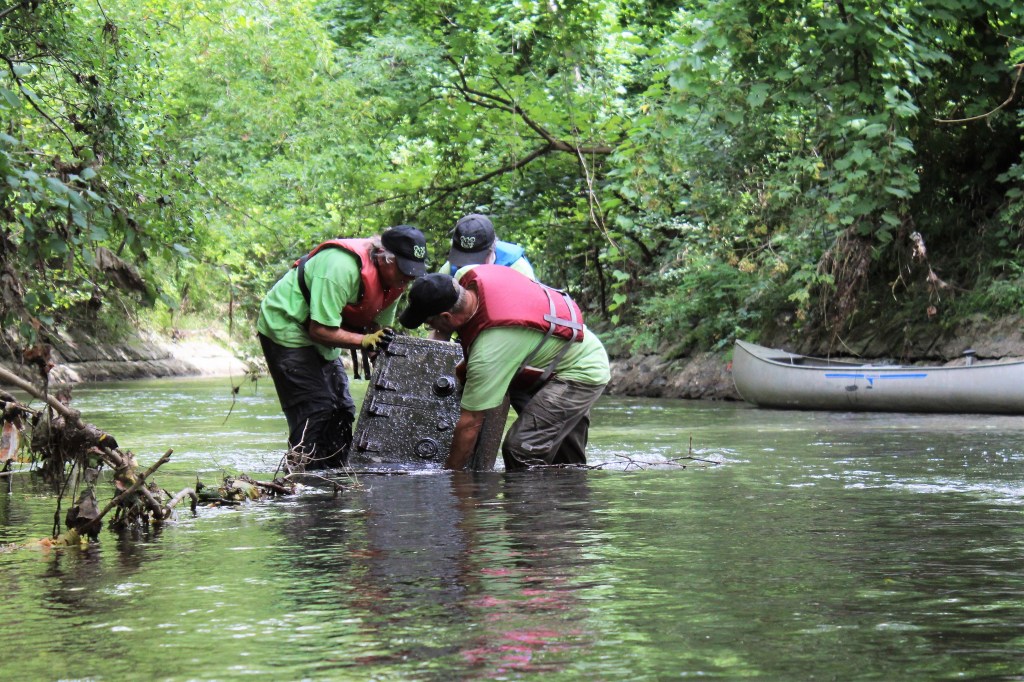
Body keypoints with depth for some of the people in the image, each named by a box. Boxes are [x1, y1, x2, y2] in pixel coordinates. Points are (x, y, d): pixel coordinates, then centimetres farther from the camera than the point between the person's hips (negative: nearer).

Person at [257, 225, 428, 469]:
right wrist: (364, 340, -35)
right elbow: (320, 330, -32)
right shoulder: (341, 267, -34)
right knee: (315, 410, -16)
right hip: (286, 328, -9)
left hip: (322, 337, 9)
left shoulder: (393, 278, -6)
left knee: (342, 411, 6)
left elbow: (378, 326, 2)